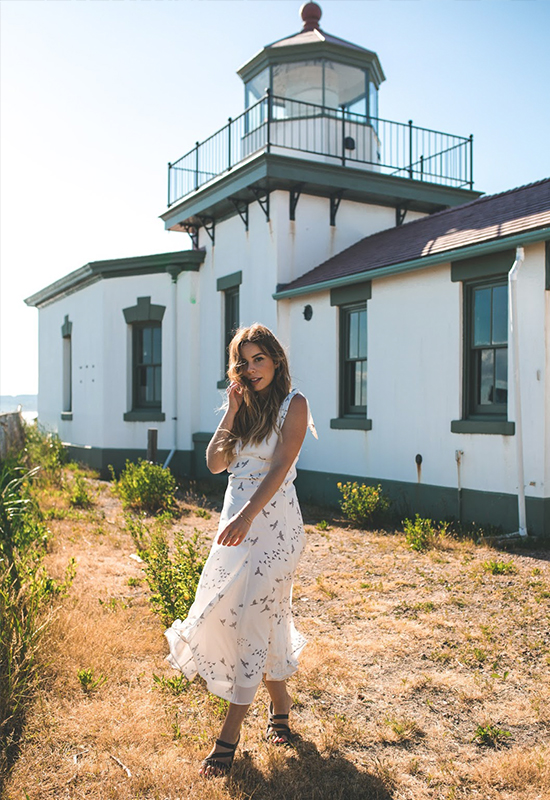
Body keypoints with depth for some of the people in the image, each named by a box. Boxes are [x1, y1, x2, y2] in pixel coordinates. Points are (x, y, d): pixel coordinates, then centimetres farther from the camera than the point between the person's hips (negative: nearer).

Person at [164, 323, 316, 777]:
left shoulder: (293, 404, -5)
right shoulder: (245, 405, 14)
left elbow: (280, 467, -17)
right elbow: (215, 463, 8)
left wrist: (248, 516, -28)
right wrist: (232, 414, 0)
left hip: (273, 519, -7)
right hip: (236, 516, 7)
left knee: (252, 616, -8)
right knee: (223, 611, 9)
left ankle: (231, 734, 0)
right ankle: (280, 700, 30)